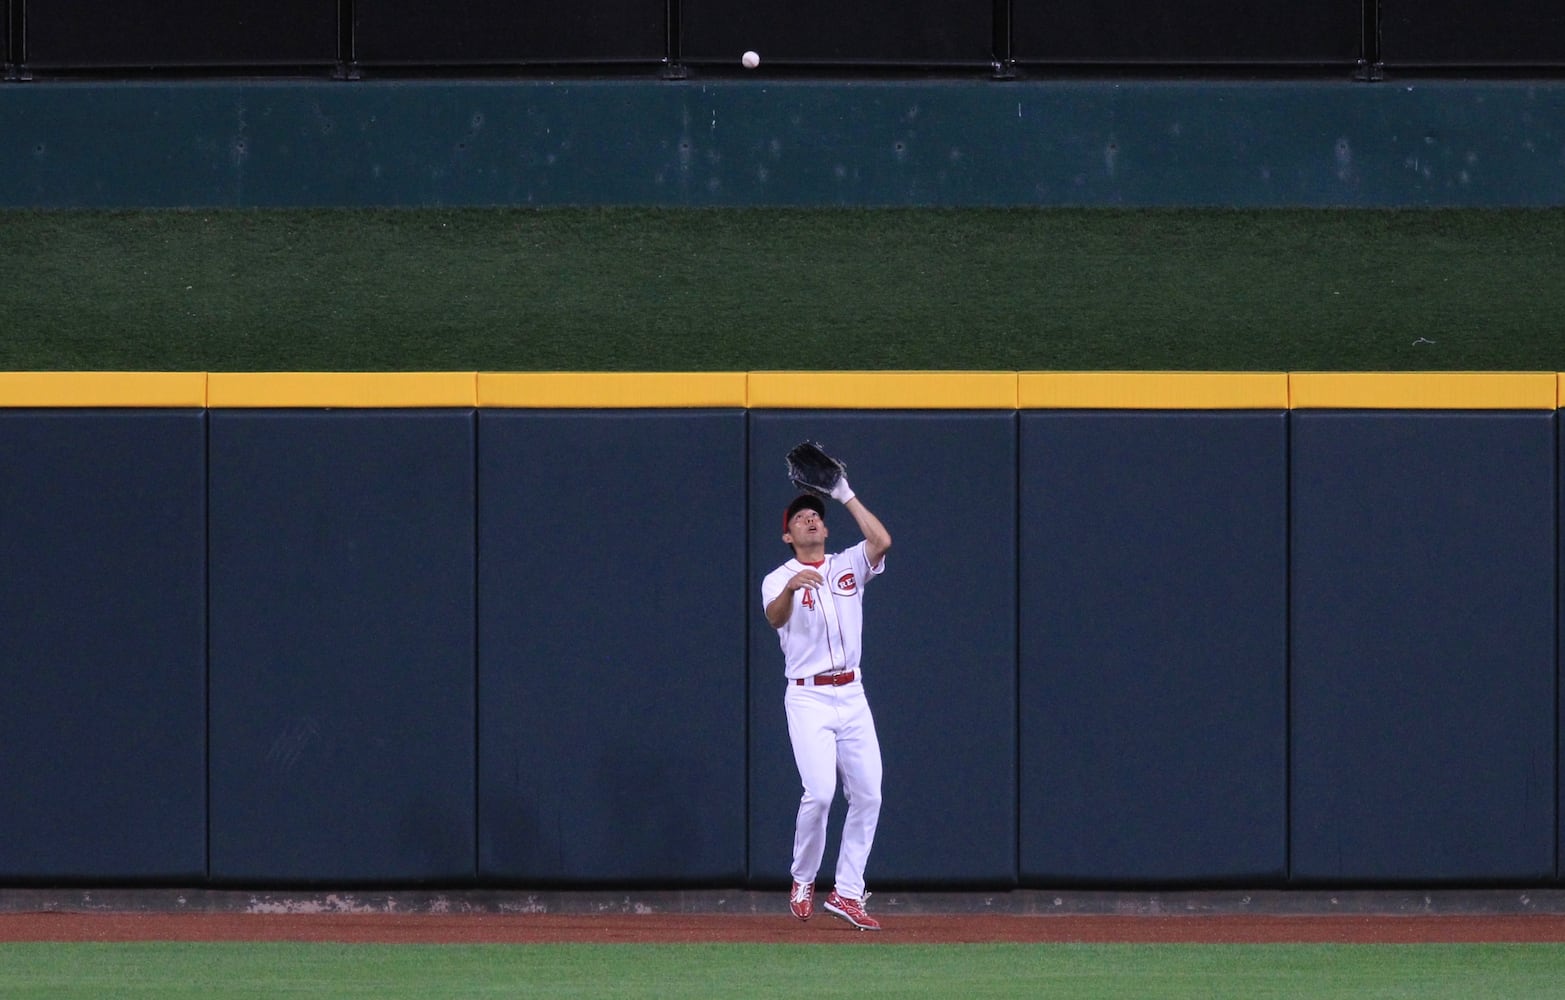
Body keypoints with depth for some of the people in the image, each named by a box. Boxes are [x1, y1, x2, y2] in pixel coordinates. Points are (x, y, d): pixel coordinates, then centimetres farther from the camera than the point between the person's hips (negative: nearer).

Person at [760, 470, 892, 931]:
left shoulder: (849, 566, 11)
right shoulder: (779, 579, 1)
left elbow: (882, 541, -9)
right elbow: (775, 617, -22)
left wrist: (846, 495, -5)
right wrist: (791, 588, -43)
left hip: (851, 696, 4)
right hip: (808, 698, -4)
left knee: (867, 794, -1)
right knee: (819, 793, -16)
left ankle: (846, 892, 7)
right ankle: (803, 882, 5)